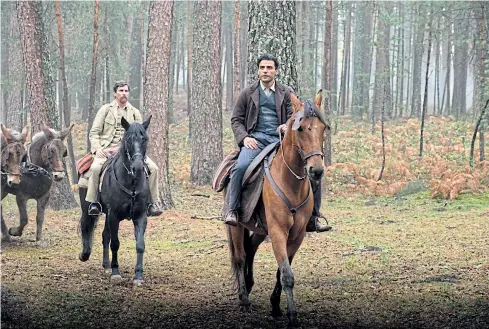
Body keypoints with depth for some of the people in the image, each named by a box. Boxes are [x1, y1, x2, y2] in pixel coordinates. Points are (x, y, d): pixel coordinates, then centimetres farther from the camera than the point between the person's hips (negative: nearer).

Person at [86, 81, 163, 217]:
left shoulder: (135, 112, 16)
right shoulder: (106, 109, 8)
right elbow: (94, 133, 5)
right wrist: (97, 149, -13)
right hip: (107, 148, -3)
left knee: (153, 168, -15)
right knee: (95, 167, -34)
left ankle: (153, 203, -5)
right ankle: (93, 203, -22)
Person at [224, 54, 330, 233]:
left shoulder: (286, 93, 16)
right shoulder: (248, 93, 13)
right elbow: (236, 120, 12)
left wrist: (288, 126, -14)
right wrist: (244, 137, -8)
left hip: (280, 139, 2)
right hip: (255, 139, -2)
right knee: (241, 166, -33)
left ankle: (311, 217, -7)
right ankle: (231, 210, -27)